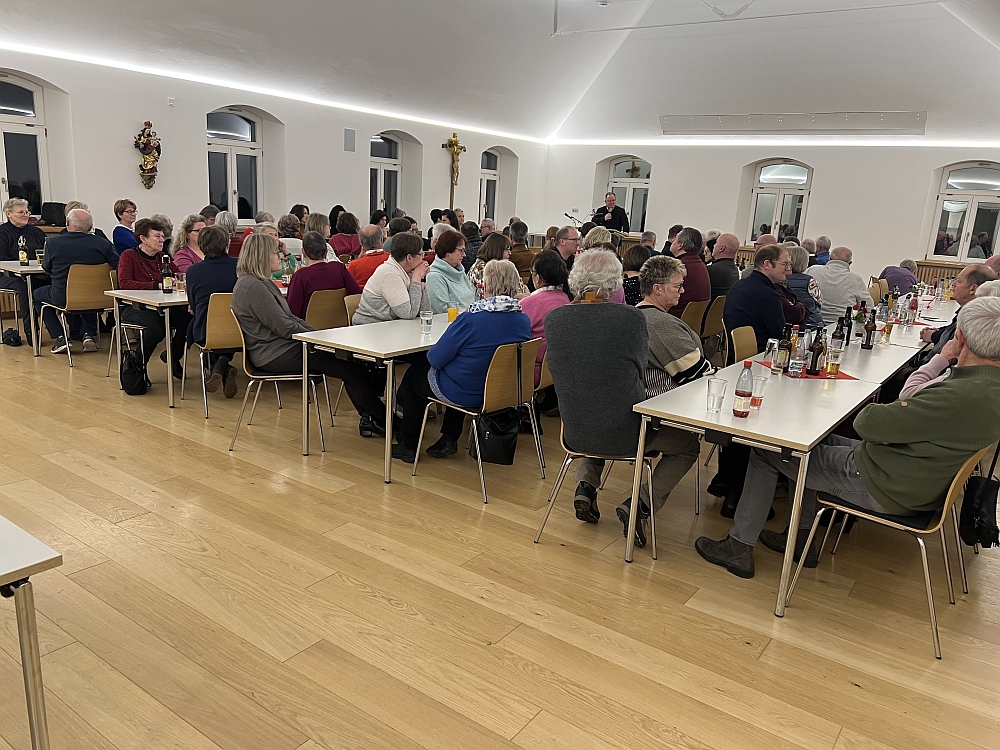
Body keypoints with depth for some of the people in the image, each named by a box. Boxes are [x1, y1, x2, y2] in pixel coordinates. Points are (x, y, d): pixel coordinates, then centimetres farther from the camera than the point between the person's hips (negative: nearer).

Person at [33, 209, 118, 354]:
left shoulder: (53, 243, -10)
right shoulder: (103, 243, -12)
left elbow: (46, 268, 6)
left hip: (63, 298, -2)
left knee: (37, 295, 30)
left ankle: (60, 337, 18)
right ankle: (88, 334, 22)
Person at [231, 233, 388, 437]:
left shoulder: (260, 282, 16)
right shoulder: (253, 287, -17)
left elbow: (290, 317, 16)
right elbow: (285, 327, -20)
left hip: (279, 347, 10)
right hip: (274, 355, -10)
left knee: (349, 359, 0)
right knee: (350, 368, -14)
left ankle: (370, 418, -2)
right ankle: (381, 420, -3)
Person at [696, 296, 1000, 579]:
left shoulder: (959, 397, -33)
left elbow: (866, 422, -28)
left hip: (886, 489, -10)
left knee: (765, 451, -1)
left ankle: (739, 547, 13)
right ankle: (800, 538, 30)